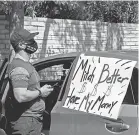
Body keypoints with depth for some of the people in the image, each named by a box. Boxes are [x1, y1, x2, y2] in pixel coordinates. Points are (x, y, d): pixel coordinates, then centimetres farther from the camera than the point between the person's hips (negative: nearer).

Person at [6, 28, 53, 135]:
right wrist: (40, 92, -15)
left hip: (33, 119, 10)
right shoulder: (19, 67, -19)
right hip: (25, 122, -10)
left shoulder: (25, 64, 15)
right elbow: (21, 96, -29)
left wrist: (42, 89, 12)